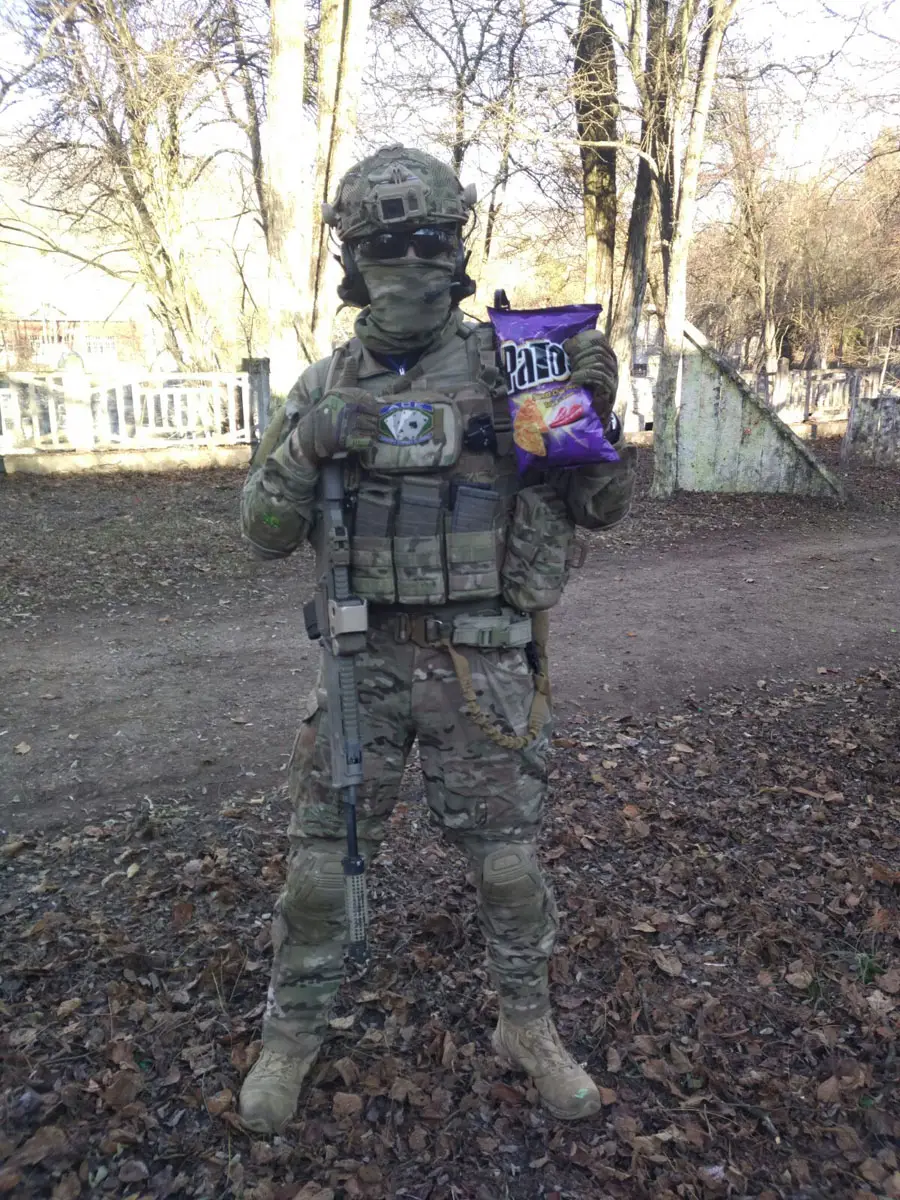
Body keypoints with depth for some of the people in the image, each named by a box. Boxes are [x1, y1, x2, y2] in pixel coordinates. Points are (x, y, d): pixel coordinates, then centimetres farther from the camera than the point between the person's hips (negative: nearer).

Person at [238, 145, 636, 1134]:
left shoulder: (509, 365, -2)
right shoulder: (326, 386, 4)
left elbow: (597, 508, 1)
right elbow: (264, 533, 2)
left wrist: (595, 411, -18)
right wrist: (307, 445, -17)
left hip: (483, 664, -1)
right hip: (366, 657, 2)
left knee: (507, 864, 10)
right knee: (320, 862, 9)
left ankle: (526, 1027, 36)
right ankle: (292, 1034, 33)